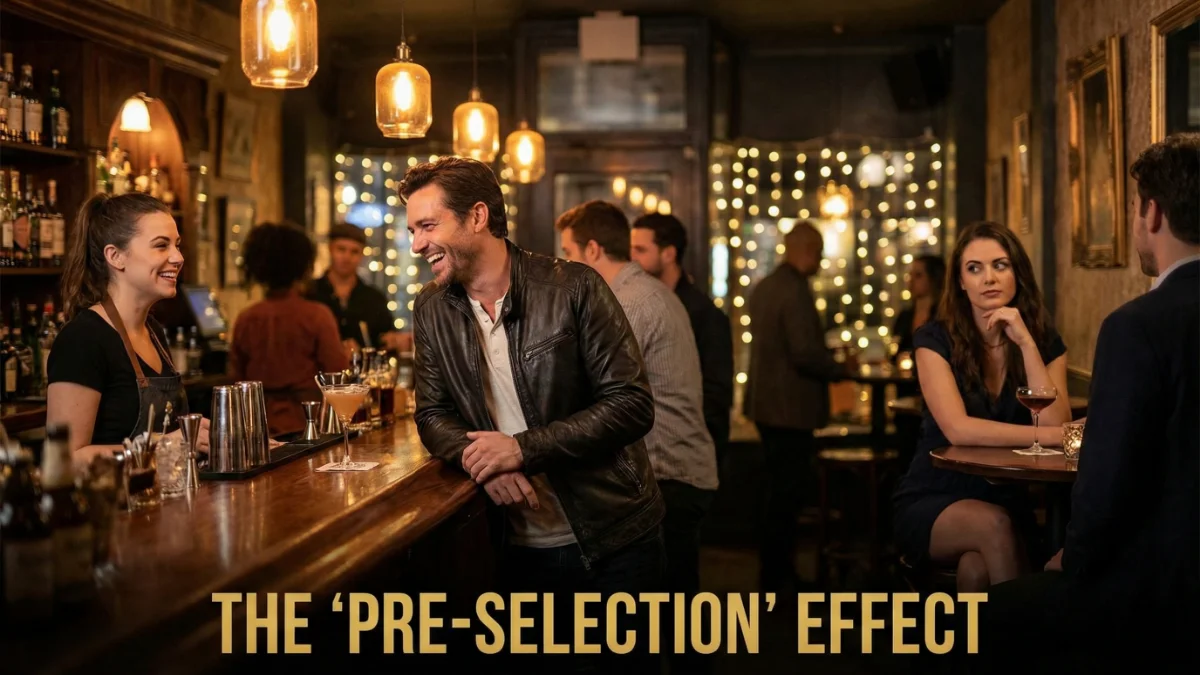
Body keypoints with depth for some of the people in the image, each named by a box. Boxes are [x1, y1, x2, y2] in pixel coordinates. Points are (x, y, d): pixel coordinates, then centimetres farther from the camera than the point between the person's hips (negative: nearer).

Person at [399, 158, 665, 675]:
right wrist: (480, 459, -15)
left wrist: (523, 448, -21)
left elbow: (632, 404, -14)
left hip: (612, 539, -3)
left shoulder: (573, 288, -12)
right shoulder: (432, 311, 3)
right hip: (521, 548, 4)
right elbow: (433, 416, 7)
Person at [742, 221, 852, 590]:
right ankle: (776, 573, 6)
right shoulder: (795, 291, -19)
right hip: (790, 407, -10)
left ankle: (778, 570, 26)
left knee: (781, 489, 18)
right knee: (786, 493, -1)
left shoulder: (763, 286, 11)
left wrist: (826, 361, 19)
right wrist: (839, 369, -7)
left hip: (765, 403, 10)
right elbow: (806, 352, -24)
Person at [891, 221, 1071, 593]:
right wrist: (1056, 435, -24)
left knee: (979, 568, -33)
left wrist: (1026, 343, -19)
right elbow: (958, 429, -20)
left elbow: (1054, 423, -14)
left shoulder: (1045, 341, 2)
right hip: (933, 504, -1)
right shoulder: (935, 339, -7)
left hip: (1009, 502, 1)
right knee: (994, 525, -34)